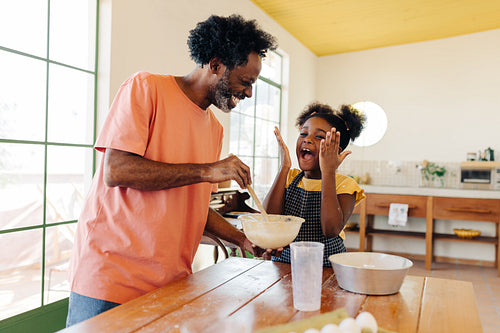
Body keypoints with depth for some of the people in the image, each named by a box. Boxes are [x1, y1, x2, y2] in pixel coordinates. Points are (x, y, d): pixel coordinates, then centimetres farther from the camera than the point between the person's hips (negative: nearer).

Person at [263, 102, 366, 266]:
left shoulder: (345, 184, -3)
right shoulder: (289, 177, 7)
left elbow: (331, 230, -20)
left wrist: (328, 172, -20)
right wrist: (284, 167, -10)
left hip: (326, 268, -1)